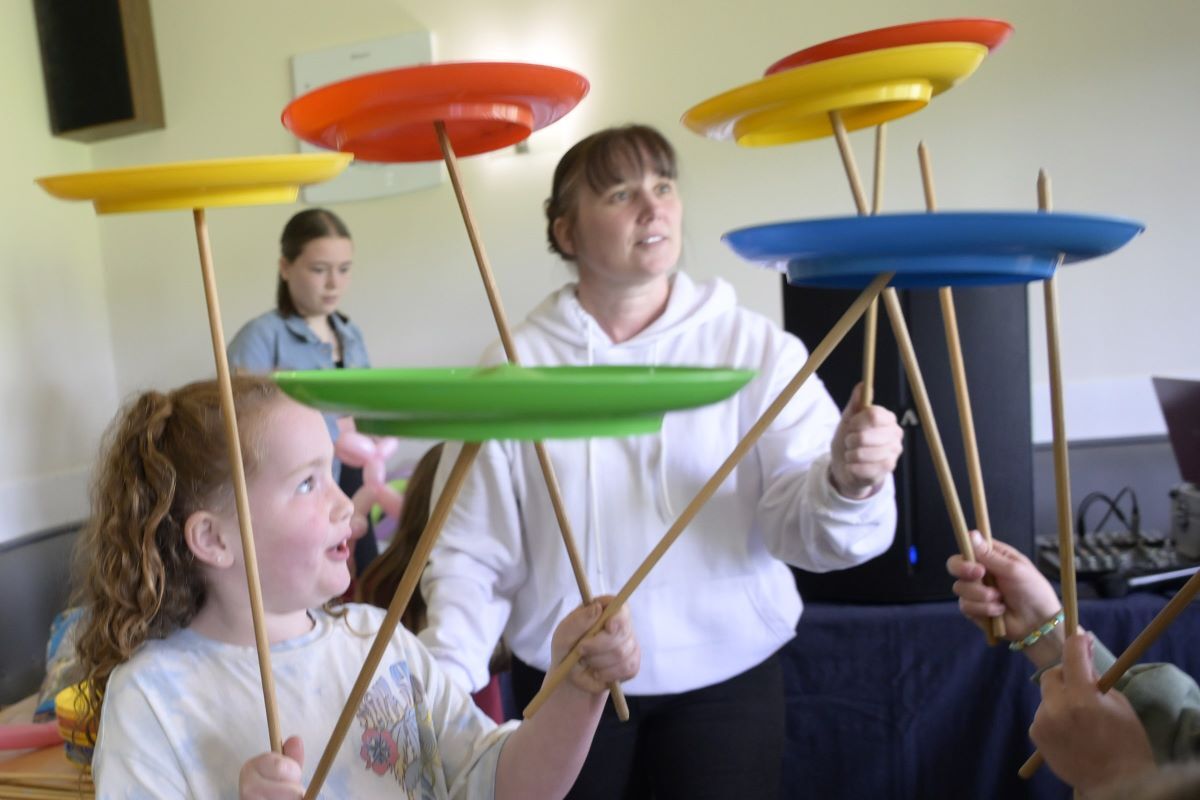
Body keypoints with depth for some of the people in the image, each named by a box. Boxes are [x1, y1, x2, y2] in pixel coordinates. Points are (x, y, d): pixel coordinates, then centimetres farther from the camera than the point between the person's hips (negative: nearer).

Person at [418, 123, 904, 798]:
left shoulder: (756, 347, -7)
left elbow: (801, 524, -13)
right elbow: (473, 552, -3)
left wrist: (848, 484, -34)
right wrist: (443, 679, -14)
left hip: (728, 679, 0)